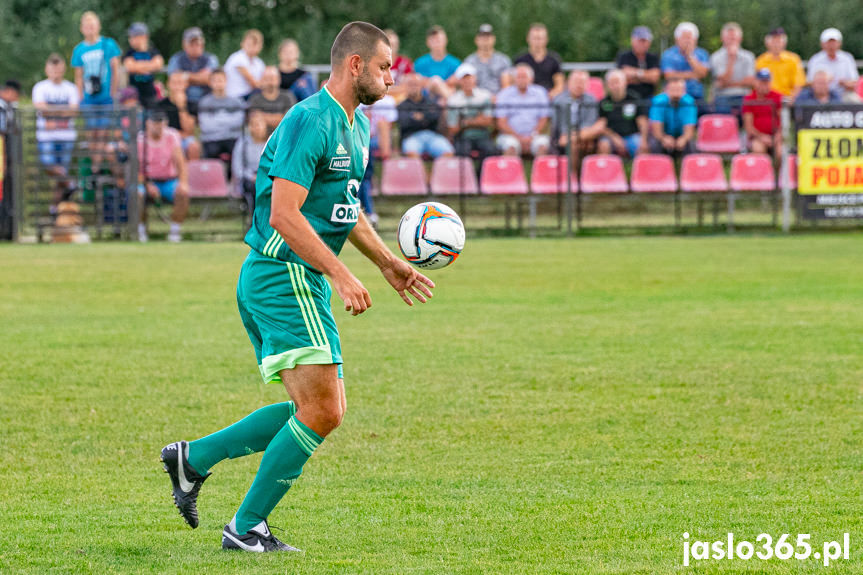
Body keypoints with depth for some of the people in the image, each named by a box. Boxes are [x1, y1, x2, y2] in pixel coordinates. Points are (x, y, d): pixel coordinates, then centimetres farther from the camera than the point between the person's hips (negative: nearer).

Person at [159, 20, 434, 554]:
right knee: (321, 412, -12)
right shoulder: (310, 121, -16)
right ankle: (246, 528, -3)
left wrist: (389, 263, 25)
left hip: (301, 283, 10)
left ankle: (195, 457, 17)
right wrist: (341, 275, -24)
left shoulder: (357, 127, 16)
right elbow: (284, 214, -23)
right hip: (283, 276, -10)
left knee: (323, 411, 10)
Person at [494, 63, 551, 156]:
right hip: (510, 136, -1)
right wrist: (519, 137, -11)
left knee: (543, 142, -30)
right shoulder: (504, 95, 5)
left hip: (534, 136, 1)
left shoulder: (540, 93, 9)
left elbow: (543, 121, 7)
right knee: (511, 145, -34)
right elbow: (501, 123, 0)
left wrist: (531, 137, -10)